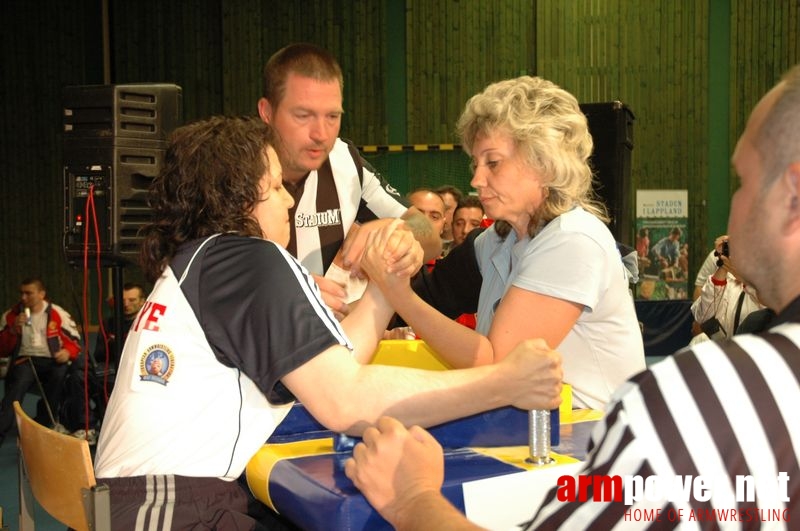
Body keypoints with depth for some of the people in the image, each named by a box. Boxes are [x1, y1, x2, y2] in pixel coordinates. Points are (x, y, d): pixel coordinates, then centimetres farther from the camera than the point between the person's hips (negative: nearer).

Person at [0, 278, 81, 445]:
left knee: (60, 373, -28)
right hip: (25, 360, -1)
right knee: (17, 386, -29)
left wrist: (68, 352, -12)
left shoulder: (57, 314, 4)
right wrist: (13, 329, -9)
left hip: (52, 361, 1)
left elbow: (74, 340, 9)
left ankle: (41, 425, -12)